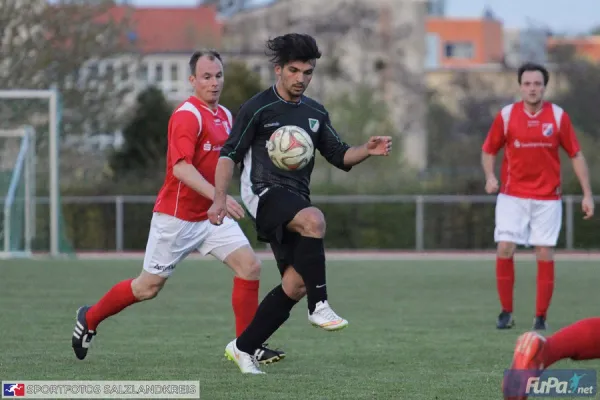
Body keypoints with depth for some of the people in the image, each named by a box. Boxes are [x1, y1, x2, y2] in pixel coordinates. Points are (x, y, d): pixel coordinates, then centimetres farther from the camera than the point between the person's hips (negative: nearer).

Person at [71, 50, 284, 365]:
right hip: (176, 217, -7)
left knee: (250, 266, -8)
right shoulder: (187, 115, -18)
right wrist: (218, 196, -39)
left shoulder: (225, 116, 9)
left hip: (212, 215, 7)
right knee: (149, 286, 3)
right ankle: (89, 319, 25)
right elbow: (181, 167, -29)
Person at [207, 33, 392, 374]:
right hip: (264, 192, -7)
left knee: (296, 284, 1)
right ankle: (319, 305, -30)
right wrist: (220, 198, -17)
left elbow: (339, 156, 16)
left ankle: (244, 348, 12)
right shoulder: (258, 109, -4)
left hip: (296, 200, 7)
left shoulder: (315, 113, 14)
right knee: (314, 219, -36)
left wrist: (368, 151, -4)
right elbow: (229, 154, -5)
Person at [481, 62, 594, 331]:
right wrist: (490, 176, -11)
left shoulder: (558, 116, -2)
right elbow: (488, 150, 9)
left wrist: (587, 194, -1)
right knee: (504, 250, -9)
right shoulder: (506, 115, -2)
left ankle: (541, 317, 5)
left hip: (547, 198, 0)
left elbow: (576, 155, 3)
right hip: (512, 195, 0)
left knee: (545, 255, -3)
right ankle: (506, 313, 4)